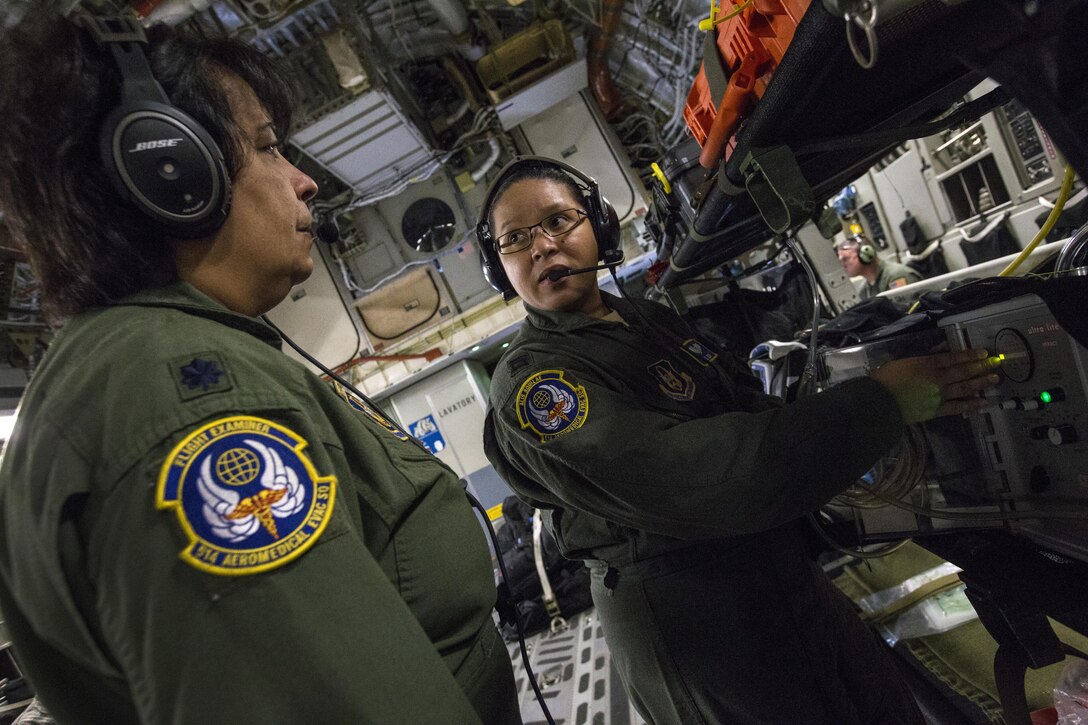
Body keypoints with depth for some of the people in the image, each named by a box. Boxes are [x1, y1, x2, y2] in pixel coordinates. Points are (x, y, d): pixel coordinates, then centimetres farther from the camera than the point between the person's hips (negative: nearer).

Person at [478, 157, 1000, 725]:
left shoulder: (651, 319, 7)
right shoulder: (530, 382, -20)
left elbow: (751, 411, 12)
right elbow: (683, 477, -32)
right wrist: (884, 402, -27)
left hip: (786, 575, 8)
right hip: (687, 621, -7)